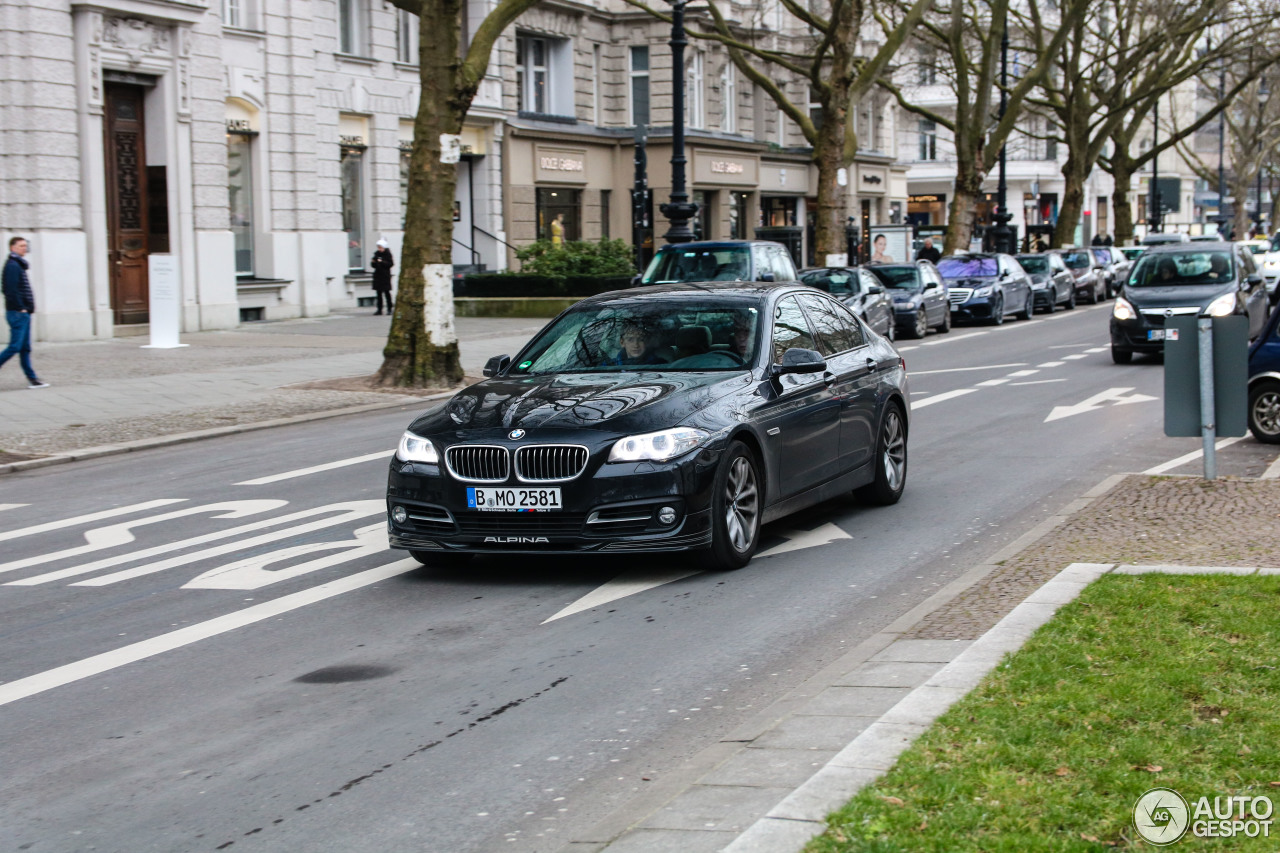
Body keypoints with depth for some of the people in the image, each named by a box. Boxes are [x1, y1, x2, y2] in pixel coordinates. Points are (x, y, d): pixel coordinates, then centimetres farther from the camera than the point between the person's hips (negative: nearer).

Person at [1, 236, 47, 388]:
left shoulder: (19, 265, 18)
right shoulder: (12, 265, -11)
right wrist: (20, 308, -17)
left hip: (23, 313, 10)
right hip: (17, 313, -10)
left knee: (25, 348, 8)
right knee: (15, 347, -10)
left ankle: (32, 379, 8)